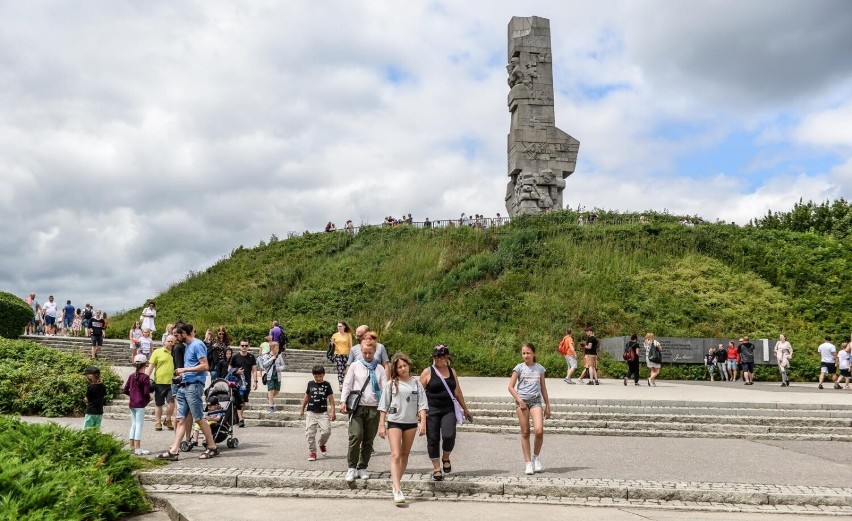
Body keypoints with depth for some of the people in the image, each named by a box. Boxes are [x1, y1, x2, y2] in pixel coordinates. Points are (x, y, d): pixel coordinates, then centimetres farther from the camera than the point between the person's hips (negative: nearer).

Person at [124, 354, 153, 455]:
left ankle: (132, 447, 19)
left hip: (132, 404, 7)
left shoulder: (131, 376, 7)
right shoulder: (145, 377, -12)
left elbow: (125, 390, 7)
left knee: (133, 425, 14)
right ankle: (137, 449, -4)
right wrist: (149, 398, 3)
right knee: (139, 425, -4)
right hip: (140, 404, -7)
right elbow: (146, 392, -16)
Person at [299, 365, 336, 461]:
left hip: (323, 413, -1)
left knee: (326, 431, -13)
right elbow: (306, 397, 16)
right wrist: (302, 409, 20)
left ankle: (322, 444, 18)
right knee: (310, 433, -4)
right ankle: (312, 452, 9)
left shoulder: (326, 385, 1)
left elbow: (331, 399, 2)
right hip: (311, 412, 1)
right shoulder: (310, 384, 5)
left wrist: (332, 412, -3)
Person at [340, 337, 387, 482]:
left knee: (368, 440, 5)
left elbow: (385, 387, 4)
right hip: (357, 406, -2)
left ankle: (362, 467, 18)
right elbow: (347, 384, 6)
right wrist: (343, 401, -5)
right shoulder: (355, 366, 7)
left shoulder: (379, 368, 10)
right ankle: (352, 467, -3)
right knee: (356, 436, -15)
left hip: (374, 408, 2)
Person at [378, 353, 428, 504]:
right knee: (395, 455, -12)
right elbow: (384, 406, 2)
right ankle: (397, 490, -17)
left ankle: (395, 481, 30)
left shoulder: (416, 383, 5)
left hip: (411, 422, 3)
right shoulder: (391, 384, 1)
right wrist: (381, 425, -2)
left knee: (405, 454, 13)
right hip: (394, 422, -3)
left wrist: (422, 422, -8)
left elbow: (422, 405, 2)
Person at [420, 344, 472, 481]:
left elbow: (457, 392, 19)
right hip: (432, 411, -2)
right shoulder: (428, 372, -1)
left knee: (449, 436, -15)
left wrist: (465, 409, 22)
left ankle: (446, 458, 14)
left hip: (449, 410, 2)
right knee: (433, 439, 1)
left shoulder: (452, 372, 11)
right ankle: (437, 468, 14)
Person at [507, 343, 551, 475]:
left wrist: (547, 405, 15)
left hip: (536, 401, 1)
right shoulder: (519, 368, 2)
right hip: (522, 401, -1)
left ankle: (536, 457, 8)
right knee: (525, 433, 1)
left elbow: (543, 388, 16)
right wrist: (519, 400, -9)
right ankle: (528, 463, 10)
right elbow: (511, 387, 1)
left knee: (539, 430, -16)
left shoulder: (540, 368, 10)